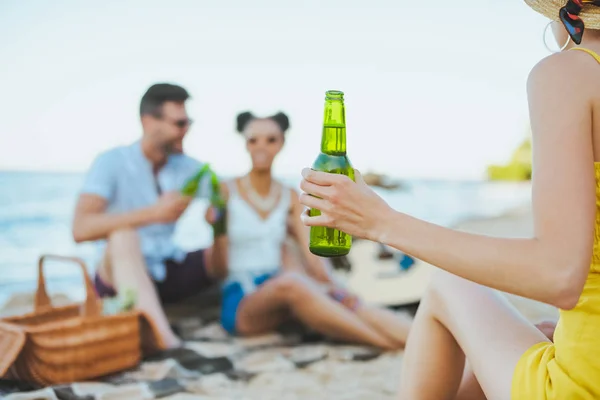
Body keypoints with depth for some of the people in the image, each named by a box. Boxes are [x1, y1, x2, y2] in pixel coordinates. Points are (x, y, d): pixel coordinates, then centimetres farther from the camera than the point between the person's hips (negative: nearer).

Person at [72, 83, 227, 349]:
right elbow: (81, 229, -25)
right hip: (121, 275, -4)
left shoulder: (190, 168, 3)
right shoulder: (112, 162, -10)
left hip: (171, 275, 4)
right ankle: (166, 342, -50)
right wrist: (152, 212, -32)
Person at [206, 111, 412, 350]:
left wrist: (333, 288, -18)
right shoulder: (226, 193, 0)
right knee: (291, 283, -36)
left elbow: (312, 256, 1)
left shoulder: (291, 198, 12)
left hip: (280, 302, 4)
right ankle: (391, 343, -39)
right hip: (240, 303, -4)